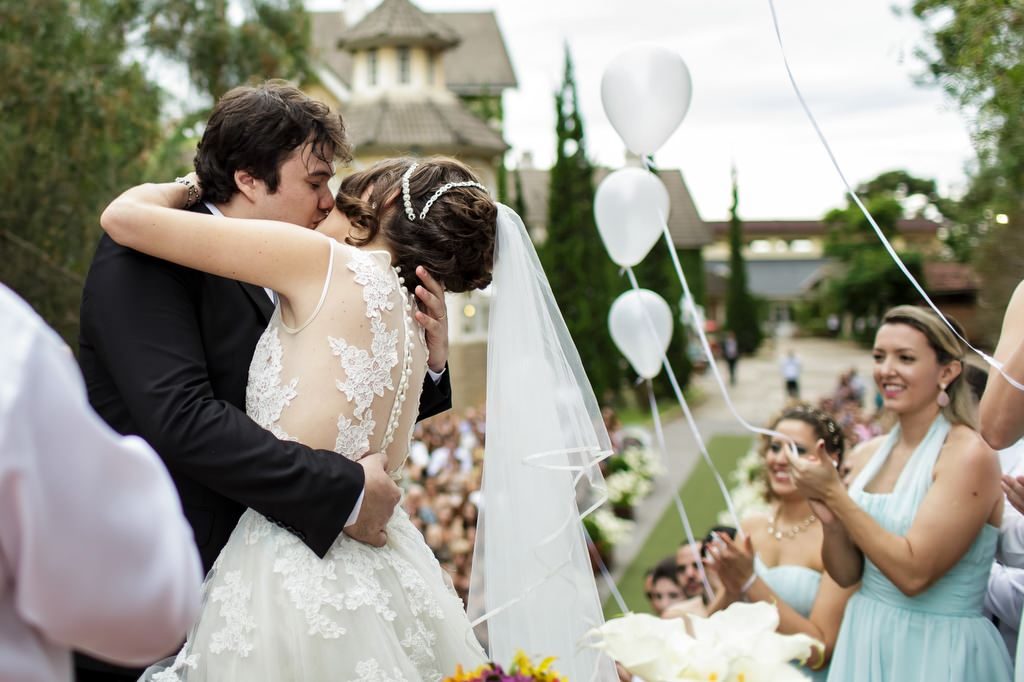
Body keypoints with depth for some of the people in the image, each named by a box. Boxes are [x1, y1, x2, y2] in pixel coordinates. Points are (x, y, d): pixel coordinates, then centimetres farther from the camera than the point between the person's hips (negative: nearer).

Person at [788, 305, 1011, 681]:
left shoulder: (969, 454, -15)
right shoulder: (870, 452, 2)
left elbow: (913, 573, -23)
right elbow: (846, 574, 6)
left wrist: (835, 494, -21)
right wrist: (830, 520, -13)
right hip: (865, 640, 6)